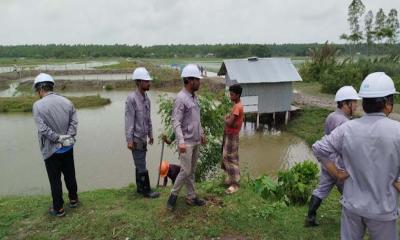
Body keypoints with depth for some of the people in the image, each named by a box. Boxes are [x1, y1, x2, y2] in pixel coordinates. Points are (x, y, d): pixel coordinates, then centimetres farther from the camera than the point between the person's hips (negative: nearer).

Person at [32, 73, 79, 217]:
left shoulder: (38, 105, -15)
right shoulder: (67, 102, -2)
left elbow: (43, 129, -21)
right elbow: (74, 122, -6)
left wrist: (59, 138, -14)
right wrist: (67, 138, -11)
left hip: (51, 149, -4)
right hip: (68, 147, 4)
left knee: (55, 180, 8)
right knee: (70, 175, 19)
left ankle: (58, 209, 20)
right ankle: (73, 200, 34)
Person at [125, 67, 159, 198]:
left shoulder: (146, 98, 7)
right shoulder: (132, 98, -15)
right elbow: (129, 120, -16)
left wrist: (150, 134, 17)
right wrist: (129, 140, -17)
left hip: (143, 138, 7)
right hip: (136, 139, -7)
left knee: (140, 164, 15)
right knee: (141, 166, 1)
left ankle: (140, 188, 25)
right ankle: (146, 190, 12)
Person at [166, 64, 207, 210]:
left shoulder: (194, 97, 10)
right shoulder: (181, 98, -16)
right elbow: (176, 122, -21)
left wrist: (201, 133, 22)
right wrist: (181, 141, -29)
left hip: (196, 141, 8)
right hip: (187, 142, -8)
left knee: (192, 171, 14)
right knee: (186, 171, -3)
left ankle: (191, 197, 24)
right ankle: (174, 194, 17)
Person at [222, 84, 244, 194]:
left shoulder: (237, 107, -21)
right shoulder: (236, 105, 11)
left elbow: (229, 123, -26)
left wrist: (225, 120, -7)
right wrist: (228, 118, -2)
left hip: (232, 135, -10)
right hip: (228, 134, 10)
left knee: (231, 159, -5)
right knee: (226, 157, 17)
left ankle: (235, 184, 2)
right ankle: (231, 178, 29)